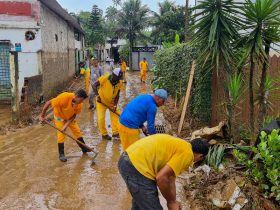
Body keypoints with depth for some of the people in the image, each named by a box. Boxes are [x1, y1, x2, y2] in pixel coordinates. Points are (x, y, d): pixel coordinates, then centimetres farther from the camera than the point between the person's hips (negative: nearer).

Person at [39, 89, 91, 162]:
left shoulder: (80, 104, -24)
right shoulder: (65, 97, -40)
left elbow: (74, 115, -17)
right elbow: (48, 103, -33)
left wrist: (66, 125, -27)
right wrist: (42, 116, -28)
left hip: (70, 117, 4)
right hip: (59, 117, -4)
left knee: (77, 131, 6)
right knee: (61, 135, -7)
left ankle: (84, 149, 21)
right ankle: (61, 154, 7)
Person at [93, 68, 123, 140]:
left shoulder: (119, 83, -13)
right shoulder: (104, 78, -25)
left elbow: (117, 95, -9)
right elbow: (94, 85, -22)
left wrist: (115, 106, -19)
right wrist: (97, 95, -33)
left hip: (112, 102, 4)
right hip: (101, 101, -4)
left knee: (116, 115, 0)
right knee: (101, 118, -7)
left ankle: (115, 132, 13)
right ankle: (104, 134, 10)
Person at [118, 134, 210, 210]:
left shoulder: (179, 145, 21)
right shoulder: (187, 153, -7)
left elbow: (170, 178, 30)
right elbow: (161, 178, -16)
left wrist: (173, 202, 36)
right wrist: (171, 202, 0)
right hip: (137, 167, -10)